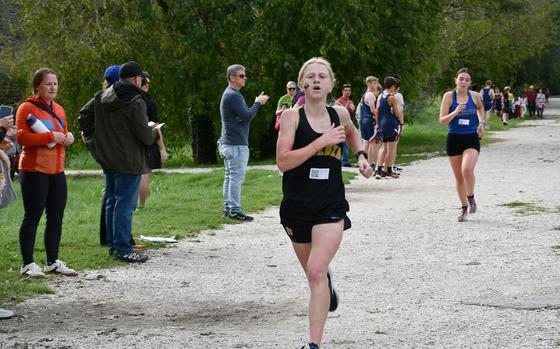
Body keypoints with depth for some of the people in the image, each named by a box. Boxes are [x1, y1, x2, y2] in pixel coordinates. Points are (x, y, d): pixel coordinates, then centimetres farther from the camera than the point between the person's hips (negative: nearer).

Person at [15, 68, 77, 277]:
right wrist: (50, 136, -21)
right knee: (32, 217, -5)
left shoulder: (58, 110, 16)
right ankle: (28, 265, 0)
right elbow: (22, 137, -17)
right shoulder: (27, 108, -7)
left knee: (56, 217, 10)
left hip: (57, 171, 8)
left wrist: (68, 138, 4)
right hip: (34, 171, -8)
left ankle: (53, 262, 20)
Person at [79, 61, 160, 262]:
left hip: (107, 160, 8)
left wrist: (91, 135, 21)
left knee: (112, 202, 16)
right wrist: (155, 133, 5)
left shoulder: (102, 96, 8)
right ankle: (122, 249, -5)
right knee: (125, 204, -5)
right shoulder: (136, 102, -16)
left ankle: (113, 245, 24)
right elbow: (144, 134, -15)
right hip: (128, 161, -8)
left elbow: (84, 114, 14)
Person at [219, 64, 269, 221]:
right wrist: (258, 103, -8)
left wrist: (257, 102, 8)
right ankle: (235, 210, -7)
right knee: (236, 177, -8)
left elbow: (243, 115, 18)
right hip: (236, 145, -11)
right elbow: (246, 116, -22)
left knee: (230, 176, 12)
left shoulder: (229, 94, 18)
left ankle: (228, 208, 16)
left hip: (228, 143, 11)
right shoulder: (233, 95, -16)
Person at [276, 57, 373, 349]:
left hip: (331, 206, 0)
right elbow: (282, 161, -20)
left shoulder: (340, 114, 2)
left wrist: (360, 155, 10)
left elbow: (352, 132, 28)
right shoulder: (292, 116, -8)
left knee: (316, 271, -18)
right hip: (296, 205, 0)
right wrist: (321, 141, -23)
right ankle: (327, 286, 57)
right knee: (312, 271, 18)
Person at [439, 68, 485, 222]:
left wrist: (482, 122, 11)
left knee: (467, 169, -25)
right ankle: (464, 208, 26)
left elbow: (481, 108, 26)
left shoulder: (475, 96, 1)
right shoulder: (449, 96, -4)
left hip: (471, 139, -1)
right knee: (458, 177, 9)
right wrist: (456, 112, -22)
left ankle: (471, 198, 0)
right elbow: (442, 120, -8)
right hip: (454, 139, 1)